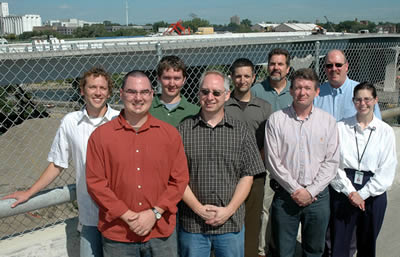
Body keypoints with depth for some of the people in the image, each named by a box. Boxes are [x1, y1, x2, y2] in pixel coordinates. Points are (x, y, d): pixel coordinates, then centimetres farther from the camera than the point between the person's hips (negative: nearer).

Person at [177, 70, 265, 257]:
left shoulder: (241, 131, 4)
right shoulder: (183, 130, 1)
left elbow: (247, 176, 2)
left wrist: (229, 210, -8)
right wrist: (199, 208, -10)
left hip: (231, 223, 1)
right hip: (192, 225, 0)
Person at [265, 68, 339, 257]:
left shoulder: (328, 121, 1)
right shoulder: (276, 120, -4)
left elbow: (332, 162, -2)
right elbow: (273, 161, -7)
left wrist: (310, 191, -10)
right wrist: (295, 189, -10)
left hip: (318, 196, 2)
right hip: (285, 196, -1)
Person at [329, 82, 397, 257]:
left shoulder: (385, 131, 2)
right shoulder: (341, 127, 0)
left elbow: (387, 170, -1)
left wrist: (362, 194, -8)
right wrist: (350, 192, -11)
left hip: (373, 194, 1)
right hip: (343, 192, -1)